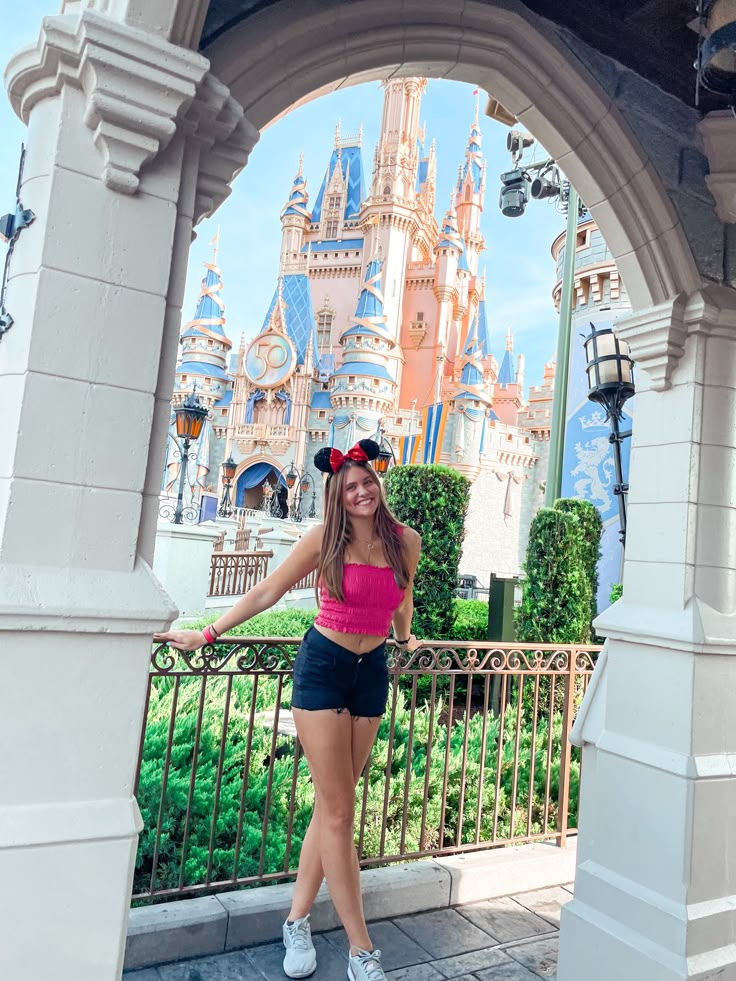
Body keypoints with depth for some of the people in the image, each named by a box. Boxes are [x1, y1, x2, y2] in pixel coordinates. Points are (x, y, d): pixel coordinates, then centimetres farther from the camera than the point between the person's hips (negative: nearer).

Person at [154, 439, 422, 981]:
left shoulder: (406, 541, -2)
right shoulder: (324, 539, -11)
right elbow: (267, 592, -4)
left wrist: (405, 638, 34)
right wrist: (208, 634, -2)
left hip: (372, 672, 4)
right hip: (323, 666, -3)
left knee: (332, 805, 10)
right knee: (338, 812, 0)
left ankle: (298, 922, 28)